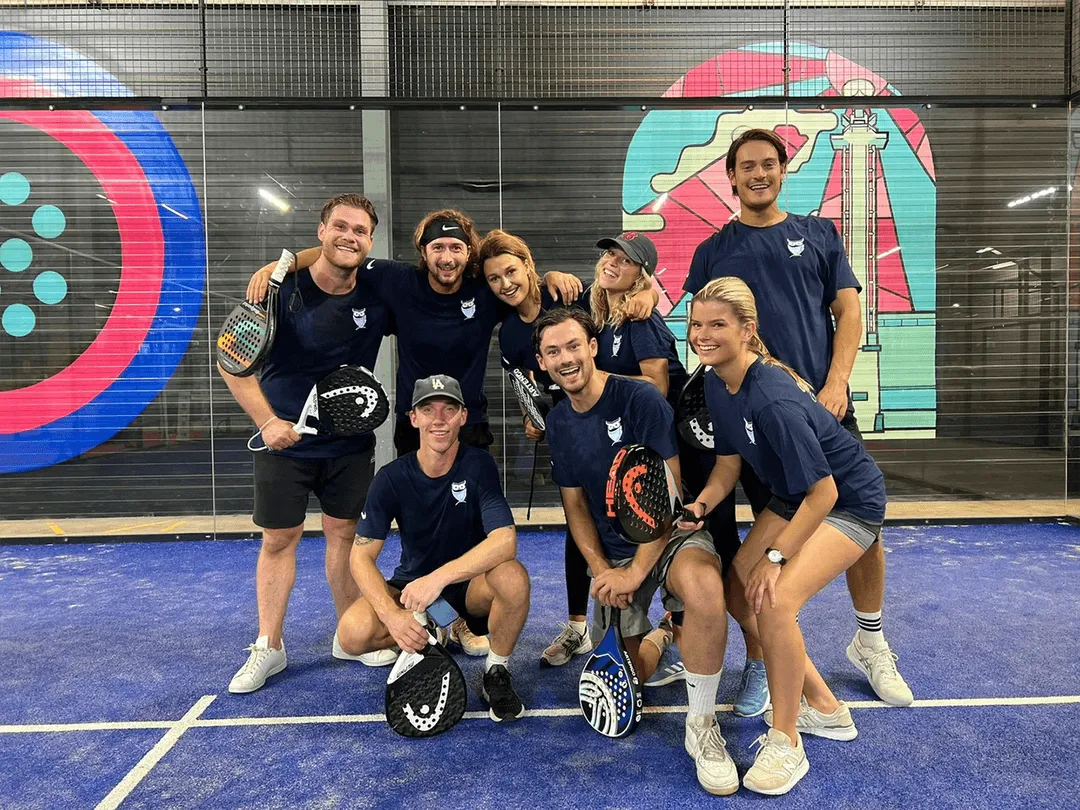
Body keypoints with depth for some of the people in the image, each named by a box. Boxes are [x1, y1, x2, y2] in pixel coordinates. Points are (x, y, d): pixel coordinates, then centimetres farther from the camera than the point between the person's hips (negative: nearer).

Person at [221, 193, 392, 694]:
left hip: (350, 442, 2)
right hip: (285, 439, -2)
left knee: (344, 532, 11)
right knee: (278, 539, 6)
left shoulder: (377, 296, -7)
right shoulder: (281, 289, -14)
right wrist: (266, 421, -19)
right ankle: (268, 648, 20)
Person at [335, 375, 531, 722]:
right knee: (353, 633, -26)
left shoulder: (478, 465, -17)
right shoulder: (392, 477, -12)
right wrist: (392, 615, -30)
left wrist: (439, 577, -40)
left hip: (470, 583, -2)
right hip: (411, 586, 2)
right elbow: (361, 555, -14)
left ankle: (497, 672, -6)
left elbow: (505, 541, -29)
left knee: (513, 576, -35)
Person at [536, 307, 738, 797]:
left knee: (704, 589, -39)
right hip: (611, 552, 5)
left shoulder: (640, 399, -16)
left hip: (669, 536, -4)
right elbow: (575, 505, 8)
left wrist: (635, 572, -18)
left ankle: (701, 726, -15)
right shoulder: (558, 423, 2)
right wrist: (600, 568, -7)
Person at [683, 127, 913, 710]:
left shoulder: (818, 234, 13)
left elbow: (849, 312, 6)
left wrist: (836, 383, -8)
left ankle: (870, 643, 26)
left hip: (826, 404, 1)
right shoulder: (713, 251, 11)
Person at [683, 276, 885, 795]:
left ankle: (785, 743, 0)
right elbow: (729, 461, 1)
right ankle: (823, 708, 23)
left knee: (775, 602, -24)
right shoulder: (715, 383, -8)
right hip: (793, 496, 9)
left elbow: (823, 493, -29)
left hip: (849, 500, -9)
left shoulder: (774, 400, -34)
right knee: (737, 592, 4)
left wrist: (776, 556, -22)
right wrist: (702, 504, -17)